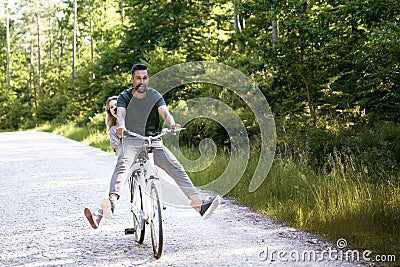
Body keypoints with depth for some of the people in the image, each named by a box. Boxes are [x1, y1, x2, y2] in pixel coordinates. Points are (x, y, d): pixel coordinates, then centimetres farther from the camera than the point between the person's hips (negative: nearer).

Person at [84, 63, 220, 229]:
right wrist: (121, 126, -40)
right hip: (131, 140, -2)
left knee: (176, 168, -15)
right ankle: (111, 203, -54)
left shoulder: (155, 96, 7)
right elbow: (120, 114, -15)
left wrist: (172, 124, -33)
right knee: (122, 165, -32)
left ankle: (199, 206, -20)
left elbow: (165, 113, -9)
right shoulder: (124, 97, 4)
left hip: (153, 141, 2)